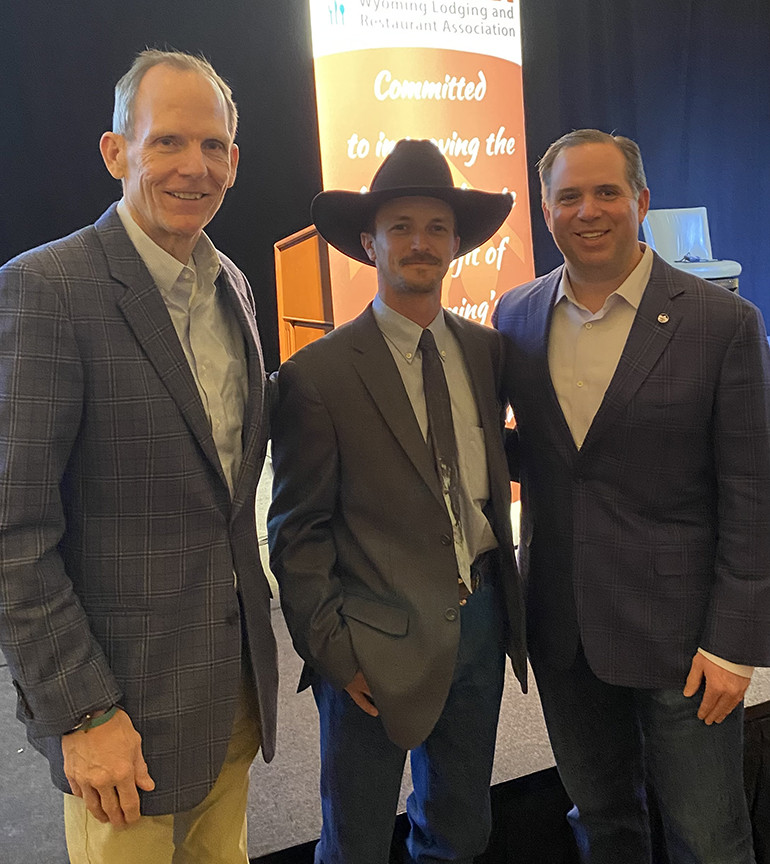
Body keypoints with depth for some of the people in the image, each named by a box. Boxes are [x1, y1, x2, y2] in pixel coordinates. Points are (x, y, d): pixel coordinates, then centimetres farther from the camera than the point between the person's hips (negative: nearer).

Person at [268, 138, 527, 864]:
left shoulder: (485, 349, 4)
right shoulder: (317, 374, -12)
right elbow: (296, 533, -9)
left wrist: (504, 602, 6)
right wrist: (335, 652, -12)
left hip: (482, 624, 5)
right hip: (379, 645, -4)